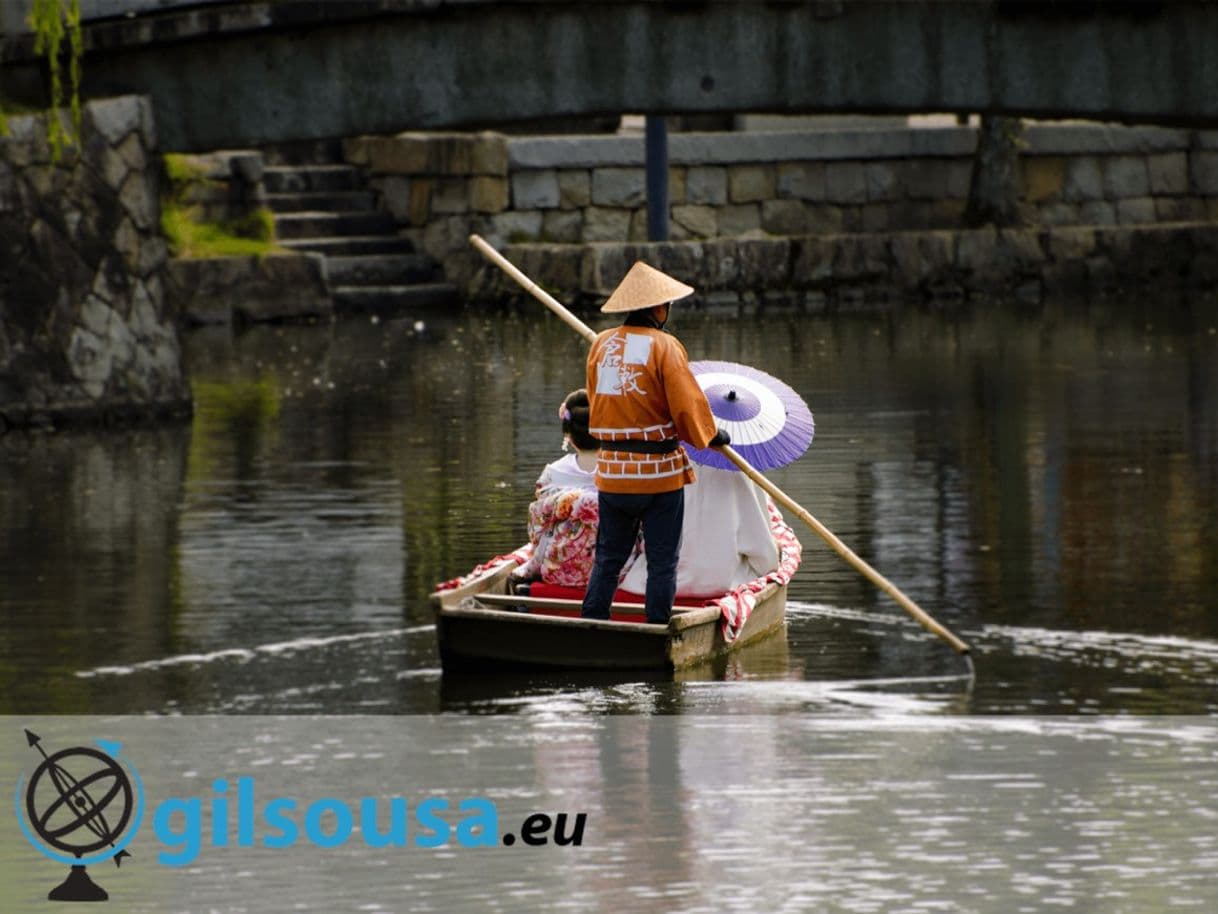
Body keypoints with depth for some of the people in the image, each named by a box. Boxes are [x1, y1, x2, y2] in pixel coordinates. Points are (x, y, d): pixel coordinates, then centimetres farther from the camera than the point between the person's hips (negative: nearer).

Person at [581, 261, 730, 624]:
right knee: (662, 563, 3)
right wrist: (712, 435, 5)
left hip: (611, 470, 5)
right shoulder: (664, 346, -11)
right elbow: (687, 404, -13)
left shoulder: (600, 343, 6)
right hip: (659, 471, -5)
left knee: (607, 559, 12)